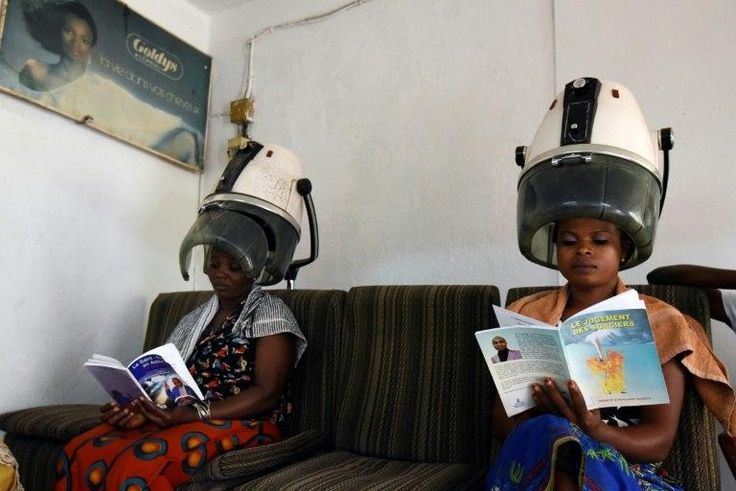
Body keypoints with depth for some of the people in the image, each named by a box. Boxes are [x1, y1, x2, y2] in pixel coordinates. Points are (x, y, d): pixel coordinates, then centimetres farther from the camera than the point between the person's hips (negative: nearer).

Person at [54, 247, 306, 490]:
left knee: (138, 465, -29)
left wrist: (192, 414, -21)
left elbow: (268, 393, -12)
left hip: (243, 424, -6)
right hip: (180, 418, 6)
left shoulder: (269, 312, -3)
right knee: (79, 453, -14)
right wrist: (136, 410, -11)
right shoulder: (193, 319, 17)